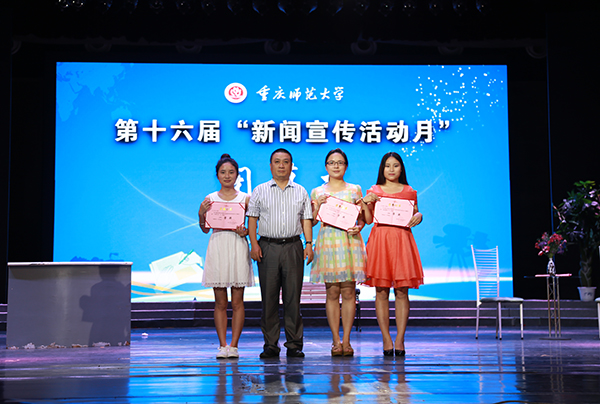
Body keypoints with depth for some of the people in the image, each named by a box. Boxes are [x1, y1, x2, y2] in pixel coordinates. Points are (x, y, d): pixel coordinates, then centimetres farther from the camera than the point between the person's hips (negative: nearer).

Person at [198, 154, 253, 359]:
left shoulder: (245, 198, 6)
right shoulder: (210, 199, 8)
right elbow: (205, 229, 7)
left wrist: (245, 231, -10)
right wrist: (201, 214, -10)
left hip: (238, 249, -1)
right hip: (217, 248, 1)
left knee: (237, 301, 0)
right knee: (220, 302, 2)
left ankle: (234, 345, 4)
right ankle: (222, 345, 6)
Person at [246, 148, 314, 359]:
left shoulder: (301, 192, 14)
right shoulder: (260, 191, 10)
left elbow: (306, 219, 13)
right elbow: (252, 218, 6)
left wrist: (309, 243, 0)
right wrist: (254, 244, -5)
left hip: (293, 247, 1)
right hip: (268, 247, -1)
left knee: (293, 296, 0)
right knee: (269, 297, -1)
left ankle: (294, 344, 6)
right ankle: (270, 345, 6)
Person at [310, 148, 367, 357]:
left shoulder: (355, 189, 12)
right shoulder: (317, 192, 12)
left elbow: (362, 218, 12)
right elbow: (310, 222, 8)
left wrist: (358, 227, -9)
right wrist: (318, 206, -7)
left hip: (350, 242, 0)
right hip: (327, 242, 0)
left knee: (348, 291, -3)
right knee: (332, 292, -2)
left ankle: (346, 340, 2)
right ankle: (336, 341, 2)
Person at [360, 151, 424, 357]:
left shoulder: (409, 192, 12)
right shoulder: (374, 191, 11)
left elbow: (415, 216, 14)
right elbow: (368, 220, 6)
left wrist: (418, 216, -8)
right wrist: (365, 203, -9)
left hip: (402, 240, 0)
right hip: (379, 239, 0)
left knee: (401, 292, -3)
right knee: (381, 292, -2)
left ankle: (399, 340, 0)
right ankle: (386, 340, 3)